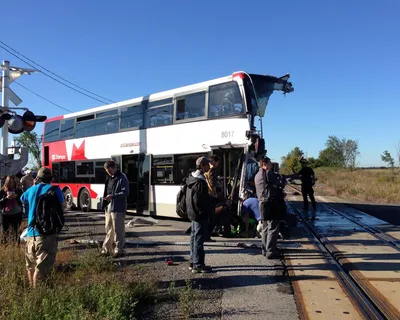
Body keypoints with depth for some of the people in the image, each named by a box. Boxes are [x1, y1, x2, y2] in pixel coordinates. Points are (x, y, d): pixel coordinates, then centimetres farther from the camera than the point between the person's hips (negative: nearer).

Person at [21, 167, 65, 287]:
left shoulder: (32, 189, 10)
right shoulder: (55, 189, -5)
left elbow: (22, 199, 30)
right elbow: (62, 207, -3)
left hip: (31, 233, 6)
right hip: (46, 233, -6)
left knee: (31, 265, 22)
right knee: (41, 267, -6)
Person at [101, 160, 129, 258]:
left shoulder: (122, 178, -9)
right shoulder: (109, 178, 16)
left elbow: (125, 193, -15)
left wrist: (113, 196, -24)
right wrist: (105, 198, 6)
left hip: (118, 209, -8)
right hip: (109, 208, 8)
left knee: (118, 230, -3)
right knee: (109, 229, 14)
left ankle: (119, 250, 6)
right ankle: (107, 249, 23)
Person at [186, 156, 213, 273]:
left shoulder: (192, 178, 10)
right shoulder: (200, 182, -22)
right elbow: (198, 201, -24)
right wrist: (205, 211, -14)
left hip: (193, 214, 10)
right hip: (200, 215, -10)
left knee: (194, 237, 17)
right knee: (199, 239, -3)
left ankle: (193, 262, 27)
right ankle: (198, 265, 4)